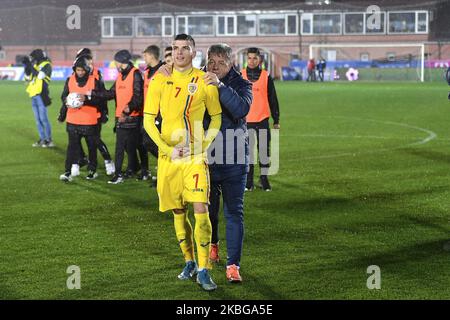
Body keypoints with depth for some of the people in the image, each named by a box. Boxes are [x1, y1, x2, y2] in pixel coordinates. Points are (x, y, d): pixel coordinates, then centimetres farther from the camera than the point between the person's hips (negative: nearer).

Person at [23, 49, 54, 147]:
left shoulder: (46, 65, -5)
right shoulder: (36, 66, 17)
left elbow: (40, 75, -21)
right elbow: (28, 78, 19)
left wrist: (31, 66, -16)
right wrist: (27, 67, 7)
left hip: (41, 95, -8)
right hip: (34, 95, 8)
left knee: (43, 118, -8)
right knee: (38, 119, 10)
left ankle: (49, 140, -3)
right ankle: (42, 139, 15)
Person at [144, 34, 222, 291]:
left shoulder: (205, 81, -1)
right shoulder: (160, 81, 2)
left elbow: (216, 119, 7)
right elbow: (148, 121, 3)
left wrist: (203, 145, -7)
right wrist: (168, 150, -8)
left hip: (196, 157, -2)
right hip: (168, 157, 2)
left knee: (201, 210, -14)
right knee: (179, 213, 10)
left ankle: (203, 270, -8)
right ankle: (189, 262, 27)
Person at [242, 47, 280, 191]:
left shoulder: (266, 76, 3)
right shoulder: (240, 76, 4)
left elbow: (273, 99, 7)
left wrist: (276, 120, 5)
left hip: (262, 119, 0)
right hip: (245, 120, 0)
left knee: (264, 149, 0)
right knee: (247, 150, 3)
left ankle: (264, 178, 11)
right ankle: (249, 181, 9)